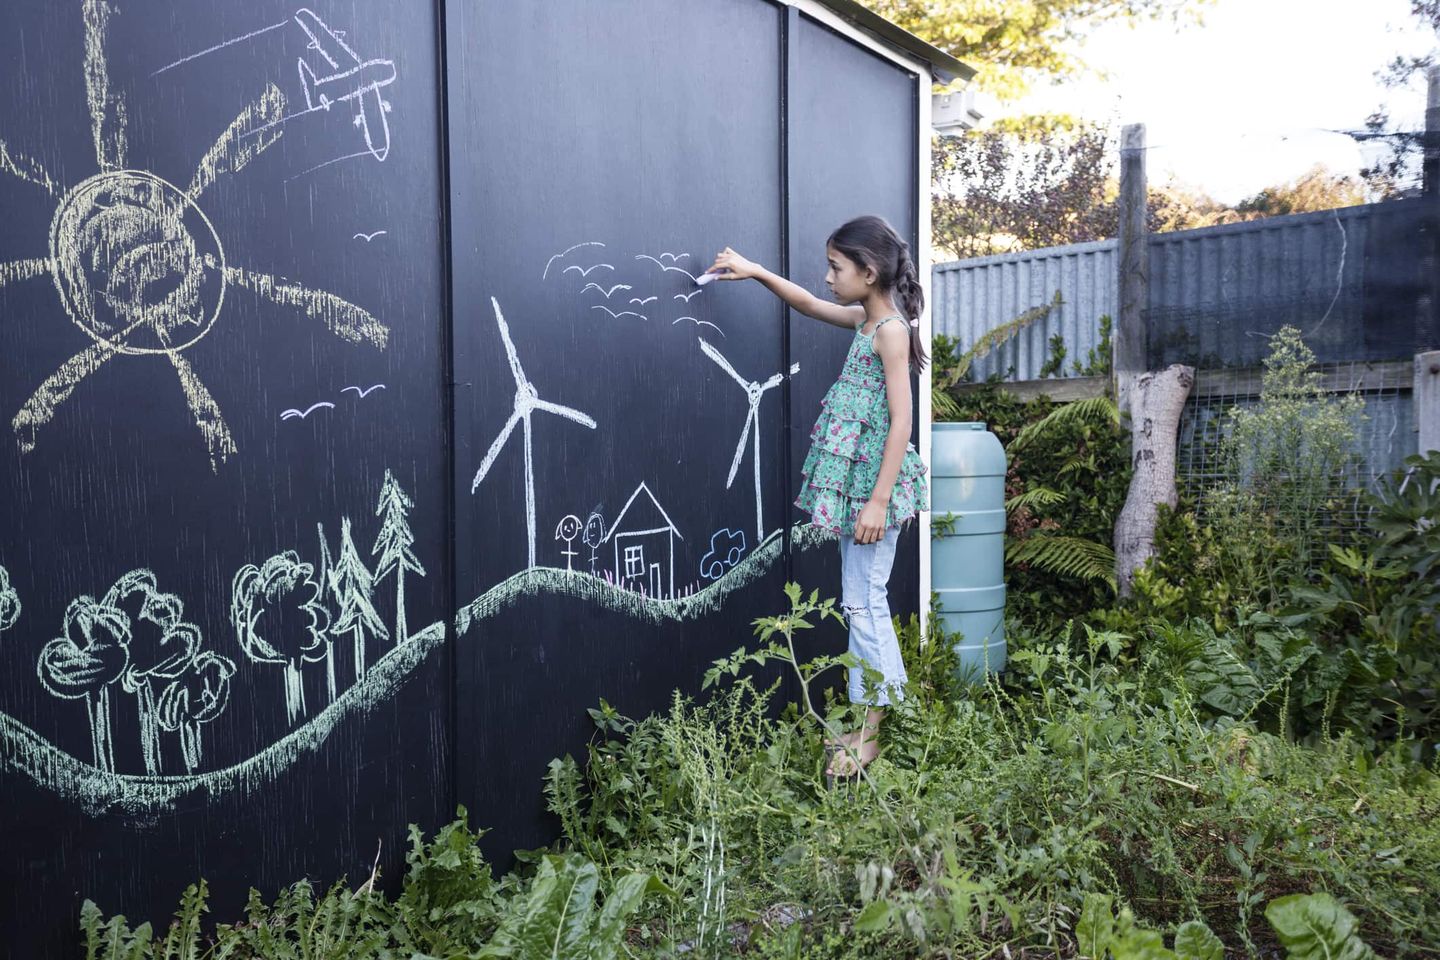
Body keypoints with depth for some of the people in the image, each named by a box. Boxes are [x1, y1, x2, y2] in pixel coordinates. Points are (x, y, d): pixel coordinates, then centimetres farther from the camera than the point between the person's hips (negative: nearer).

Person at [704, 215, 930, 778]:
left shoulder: (891, 328, -14)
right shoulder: (867, 319, 12)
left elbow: (901, 421, -19)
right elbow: (808, 305, 29)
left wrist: (878, 500, -23)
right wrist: (756, 272, 19)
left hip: (875, 479, -9)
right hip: (857, 478, 9)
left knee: (864, 603, -5)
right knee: (863, 602, 12)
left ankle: (874, 729, 5)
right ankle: (873, 718, 21)